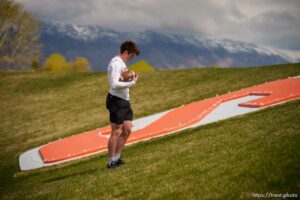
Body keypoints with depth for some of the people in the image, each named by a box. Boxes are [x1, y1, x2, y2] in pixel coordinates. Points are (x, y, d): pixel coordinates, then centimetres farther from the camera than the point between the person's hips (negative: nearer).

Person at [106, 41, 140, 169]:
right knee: (116, 132, -3)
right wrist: (132, 83, -21)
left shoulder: (122, 63, 16)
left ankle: (116, 158, 20)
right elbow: (114, 84, -26)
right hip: (116, 101, -10)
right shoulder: (116, 64, -16)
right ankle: (111, 162, 7)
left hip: (124, 101, 10)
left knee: (127, 130, 11)